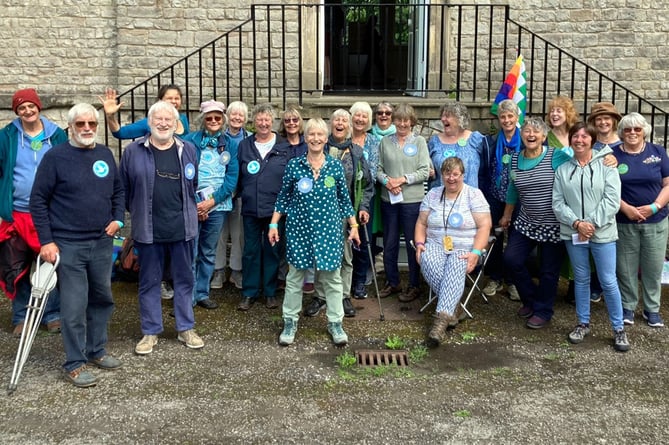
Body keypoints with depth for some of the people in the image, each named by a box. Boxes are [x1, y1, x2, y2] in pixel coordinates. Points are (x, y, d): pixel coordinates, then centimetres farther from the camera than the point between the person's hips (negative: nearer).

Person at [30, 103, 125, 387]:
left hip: (102, 242, 6)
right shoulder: (55, 157, -8)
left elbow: (118, 190, 19)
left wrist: (118, 218, 3)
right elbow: (38, 199, -7)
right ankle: (75, 364, 9)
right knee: (74, 306, -3)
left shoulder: (106, 155, 7)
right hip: (68, 245, -5)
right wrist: (46, 241, -11)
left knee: (102, 298, 14)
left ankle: (97, 351, 30)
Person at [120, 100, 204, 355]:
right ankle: (150, 332, 21)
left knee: (184, 279, 11)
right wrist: (138, 213, 9)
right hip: (148, 229, -1)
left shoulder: (188, 150, 3)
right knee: (149, 282, 9)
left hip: (182, 228, 2)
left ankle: (186, 329, 23)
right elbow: (124, 190, 4)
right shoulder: (133, 152, -3)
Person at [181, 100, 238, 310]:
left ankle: (202, 294, 23)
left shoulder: (230, 145, 7)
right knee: (190, 253, -5)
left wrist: (212, 200, -10)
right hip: (193, 204, -3)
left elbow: (232, 178, 1)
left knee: (209, 253, 12)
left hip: (217, 205, 3)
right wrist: (193, 203, -12)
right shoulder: (190, 141, -1)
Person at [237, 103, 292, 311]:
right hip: (251, 208, 1)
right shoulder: (244, 146, 5)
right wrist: (243, 194, -1)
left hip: (275, 208, -1)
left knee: (272, 250, 8)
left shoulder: (284, 147, 1)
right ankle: (249, 293, 16)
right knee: (251, 251, 6)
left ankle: (270, 292, 20)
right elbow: (237, 175, 8)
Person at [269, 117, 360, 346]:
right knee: (295, 276, 8)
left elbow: (344, 199, 7)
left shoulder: (335, 166, 1)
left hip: (329, 229, 0)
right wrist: (273, 224, 3)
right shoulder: (294, 165, -1)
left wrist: (354, 226, 7)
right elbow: (283, 198, 6)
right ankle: (290, 322, 20)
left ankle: (335, 323, 19)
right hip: (299, 228, 0)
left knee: (332, 277, 5)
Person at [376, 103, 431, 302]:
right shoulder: (385, 141, 6)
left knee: (413, 243, 4)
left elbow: (425, 172, -5)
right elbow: (378, 168, 6)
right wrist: (386, 180, -12)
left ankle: (414, 285, 15)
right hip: (388, 199, 3)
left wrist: (403, 179, -14)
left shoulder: (419, 141, 0)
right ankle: (392, 282, 25)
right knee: (389, 243, 10)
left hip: (412, 200, -3)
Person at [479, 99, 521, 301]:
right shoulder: (491, 142, 5)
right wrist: (482, 198, 0)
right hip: (495, 199, 2)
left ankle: (513, 281, 18)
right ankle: (495, 278, 21)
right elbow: (483, 173, 6)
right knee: (495, 238, 8)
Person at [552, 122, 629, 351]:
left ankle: (618, 329, 13)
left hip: (602, 233, -3)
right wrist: (576, 223, -15)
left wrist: (592, 224, -17)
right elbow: (558, 203, -1)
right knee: (581, 279, 13)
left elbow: (612, 201, -10)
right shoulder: (562, 170, 6)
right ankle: (583, 323, 26)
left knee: (608, 281, -1)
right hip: (573, 233, 3)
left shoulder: (606, 166, -1)